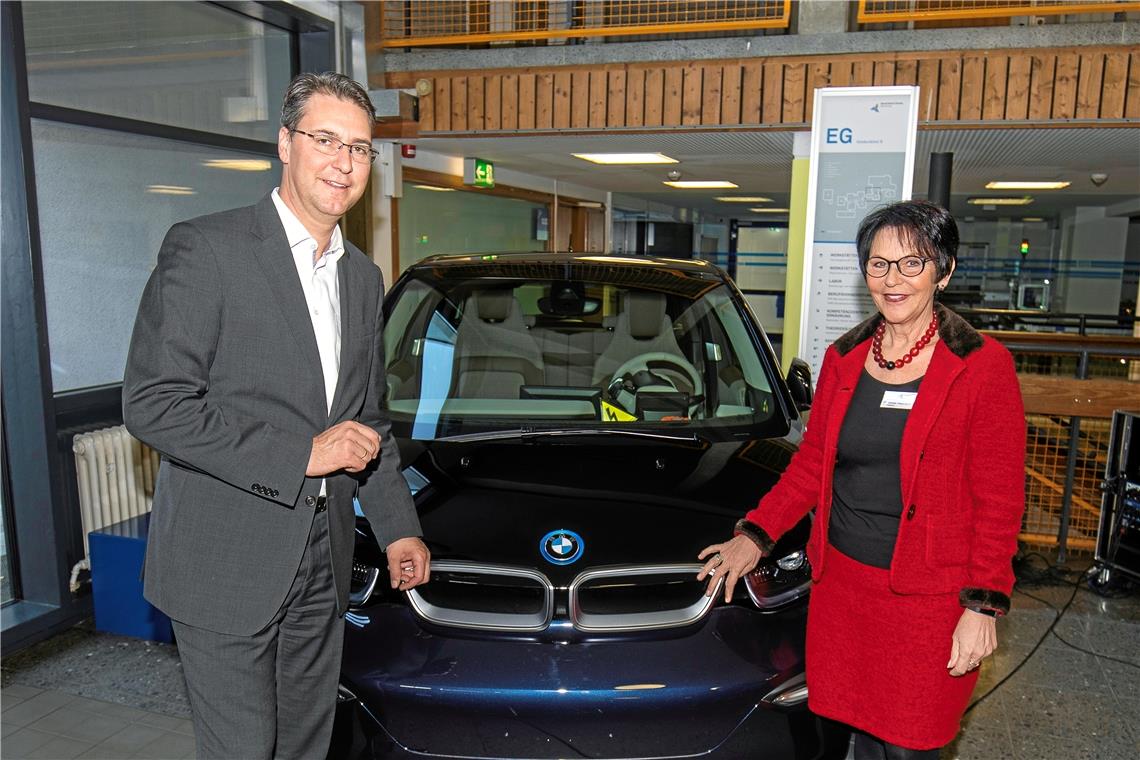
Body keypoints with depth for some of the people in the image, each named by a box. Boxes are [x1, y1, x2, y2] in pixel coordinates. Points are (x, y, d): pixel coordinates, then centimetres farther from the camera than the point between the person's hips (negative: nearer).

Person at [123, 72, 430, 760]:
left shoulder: (364, 277, 10)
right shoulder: (204, 249, -11)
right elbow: (152, 404, -18)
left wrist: (397, 525, 11)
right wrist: (302, 455, -20)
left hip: (323, 565, 6)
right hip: (224, 561, -6)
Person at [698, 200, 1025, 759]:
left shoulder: (982, 366, -8)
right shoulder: (843, 359, 6)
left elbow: (1000, 501, -7)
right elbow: (811, 463, 11)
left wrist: (983, 606, -11)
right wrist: (755, 535, 4)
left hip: (927, 595, -4)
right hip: (842, 579, 4)